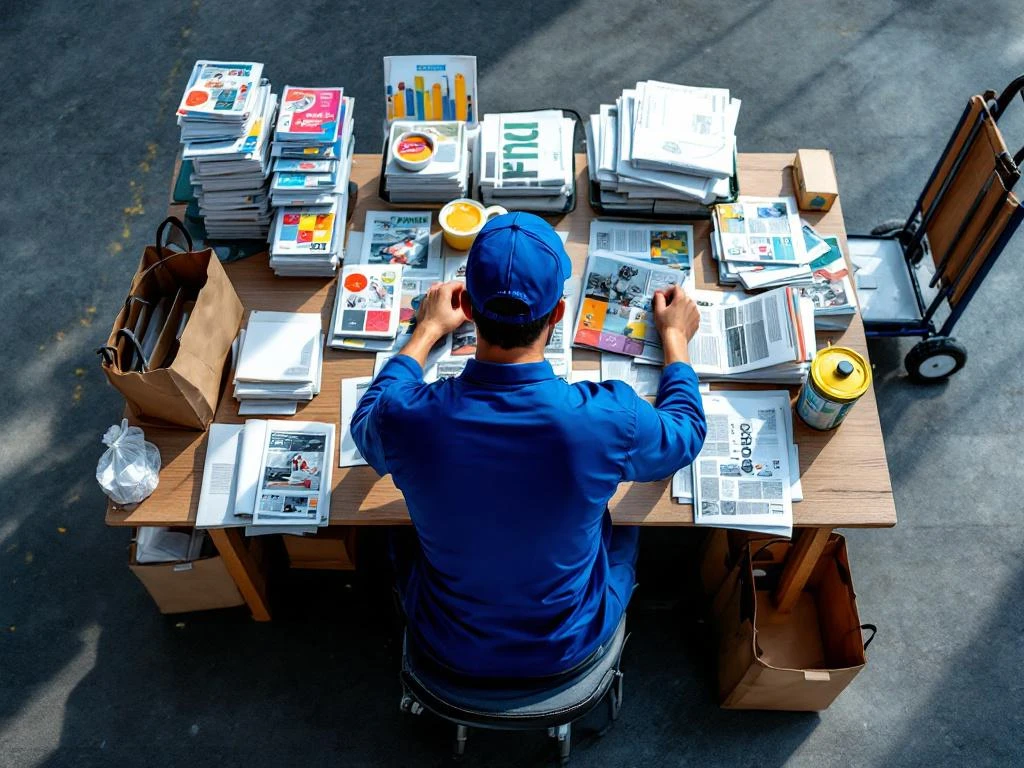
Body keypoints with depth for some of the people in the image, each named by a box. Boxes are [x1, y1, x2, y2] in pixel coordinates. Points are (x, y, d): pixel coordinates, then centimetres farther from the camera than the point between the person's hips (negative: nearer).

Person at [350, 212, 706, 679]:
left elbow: (366, 426, -2)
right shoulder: (609, 419, -33)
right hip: (569, 647, 0)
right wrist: (674, 338, 10)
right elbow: (684, 436, -6)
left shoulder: (407, 417, -30)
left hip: (448, 647, 1)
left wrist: (428, 331, 9)